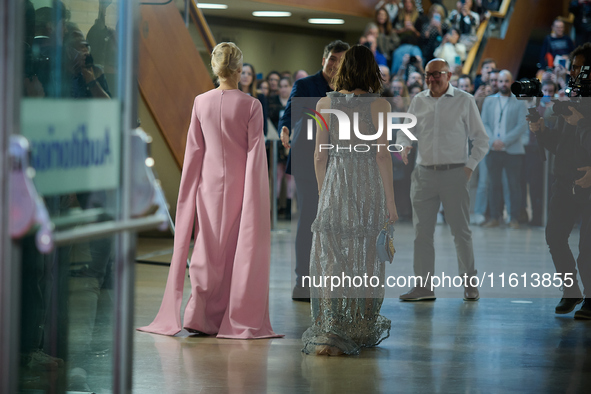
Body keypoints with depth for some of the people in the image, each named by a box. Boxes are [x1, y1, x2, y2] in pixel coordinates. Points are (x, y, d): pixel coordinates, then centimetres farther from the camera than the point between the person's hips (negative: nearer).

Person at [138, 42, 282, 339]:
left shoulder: (201, 103, -1)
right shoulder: (250, 105, -10)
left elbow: (194, 150, 4)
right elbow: (255, 152, -9)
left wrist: (191, 189, 13)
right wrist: (256, 194, -2)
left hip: (210, 184, 3)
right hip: (241, 185, -3)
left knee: (209, 248, 9)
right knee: (239, 250, 5)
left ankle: (199, 316, 5)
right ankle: (237, 320, 8)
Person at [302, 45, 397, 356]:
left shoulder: (325, 104, 1)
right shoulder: (379, 105, -5)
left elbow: (320, 156, 2)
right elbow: (382, 155, -8)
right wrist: (390, 201, -2)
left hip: (335, 186, 1)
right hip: (369, 188, -1)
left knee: (332, 258, 3)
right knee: (366, 259, 9)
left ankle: (331, 331, -5)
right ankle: (362, 331, 17)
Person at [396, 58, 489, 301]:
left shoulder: (464, 101, 2)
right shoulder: (418, 101, 11)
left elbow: (481, 139, 4)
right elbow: (405, 130, 16)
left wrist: (470, 166, -5)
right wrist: (403, 145, -7)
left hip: (454, 173, -3)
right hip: (424, 173, 3)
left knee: (461, 231, 0)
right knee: (422, 232, 2)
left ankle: (469, 284, 8)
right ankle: (423, 286, 6)